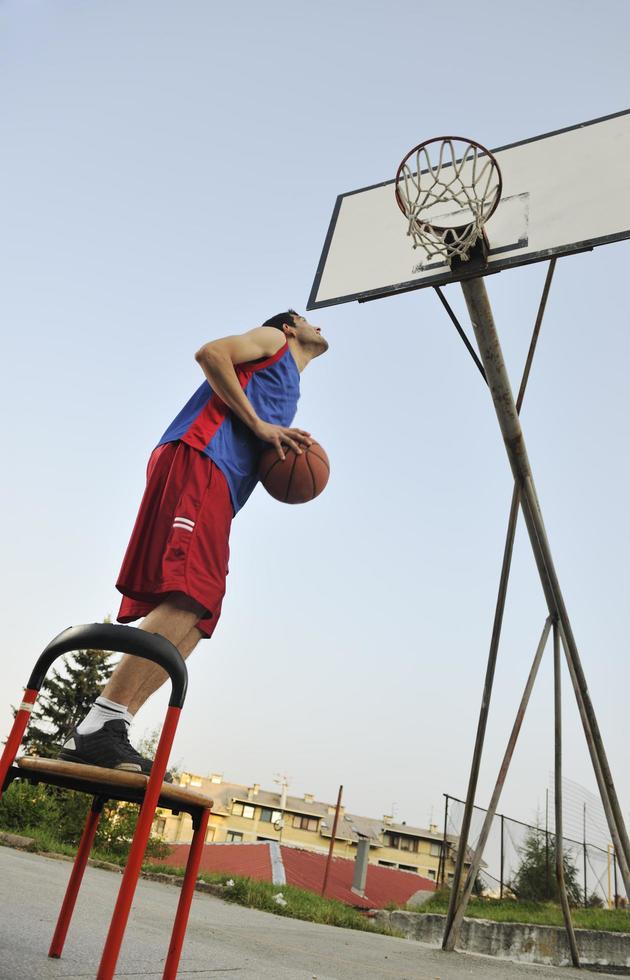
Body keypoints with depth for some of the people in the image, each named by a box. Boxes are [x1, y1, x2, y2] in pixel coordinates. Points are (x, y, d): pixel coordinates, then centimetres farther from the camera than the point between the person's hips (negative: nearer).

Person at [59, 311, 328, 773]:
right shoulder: (273, 340, 16)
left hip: (218, 483, 9)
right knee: (188, 596, -24)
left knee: (195, 620, -2)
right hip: (195, 459, -9)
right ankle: (98, 730, -26)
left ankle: (101, 735, -5)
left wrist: (283, 449, 10)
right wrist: (258, 424, -6)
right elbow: (210, 353, -3)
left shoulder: (289, 390, 38)